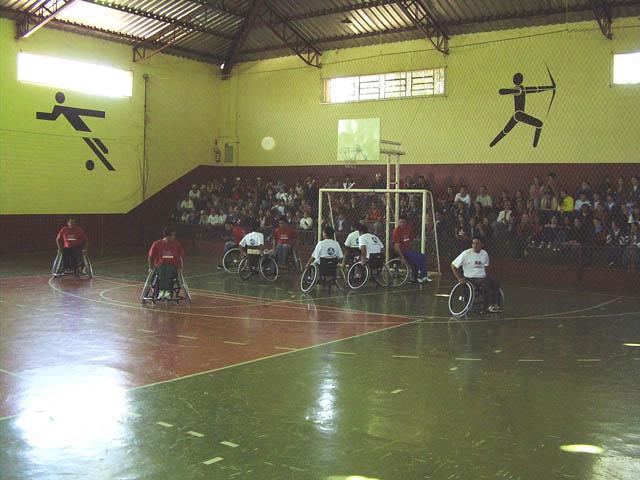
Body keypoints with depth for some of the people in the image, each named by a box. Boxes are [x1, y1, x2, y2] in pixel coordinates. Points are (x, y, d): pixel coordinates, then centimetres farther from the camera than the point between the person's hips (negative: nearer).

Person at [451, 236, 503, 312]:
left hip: (482, 277, 5)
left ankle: (495, 304, -28)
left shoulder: (484, 253, 8)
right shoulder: (466, 254, -7)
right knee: (487, 283, -32)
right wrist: (460, 278, -8)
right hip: (470, 278, -5)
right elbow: (453, 265, -2)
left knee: (495, 282, -23)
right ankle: (491, 305, -30)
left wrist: (485, 276, 10)